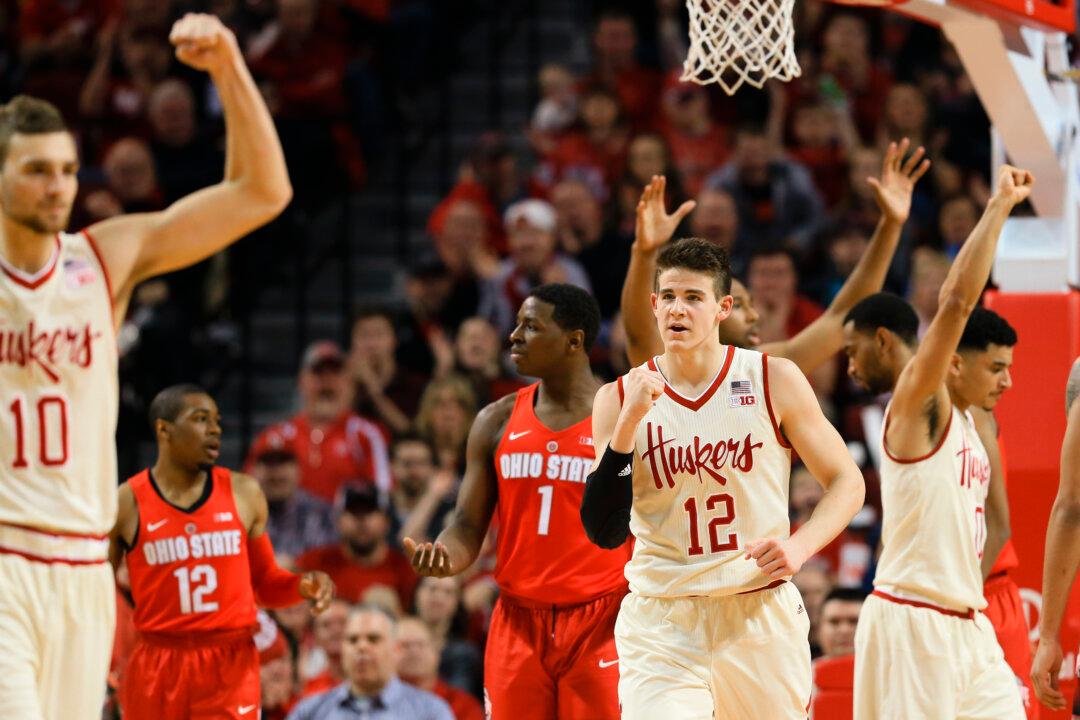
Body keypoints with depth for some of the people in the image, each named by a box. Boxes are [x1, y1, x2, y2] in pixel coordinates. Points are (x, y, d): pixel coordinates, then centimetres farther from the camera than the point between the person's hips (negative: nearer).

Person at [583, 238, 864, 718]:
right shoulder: (619, 399, -1)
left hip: (761, 611, 1)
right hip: (660, 625, -1)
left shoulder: (774, 380, -1)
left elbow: (847, 482, 5)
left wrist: (799, 546, -14)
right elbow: (604, 532, -9)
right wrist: (628, 424, -19)